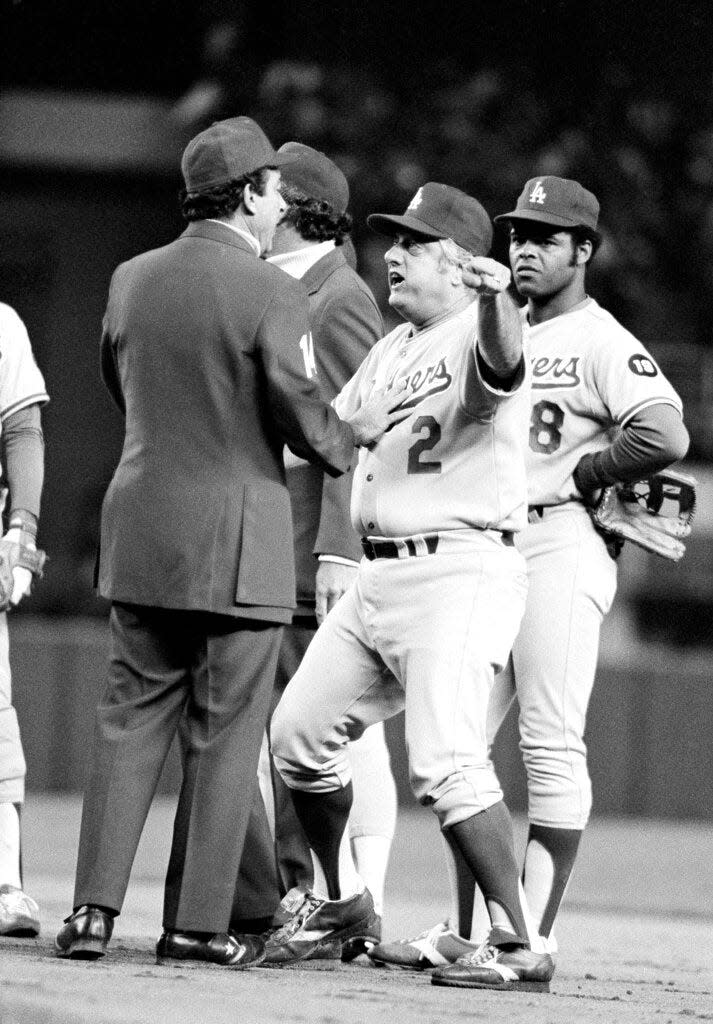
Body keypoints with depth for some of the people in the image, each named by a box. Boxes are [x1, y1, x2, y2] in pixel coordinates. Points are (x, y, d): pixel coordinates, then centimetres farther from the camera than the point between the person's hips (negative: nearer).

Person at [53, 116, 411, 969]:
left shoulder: (132, 280, 6)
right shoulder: (271, 294, -12)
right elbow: (298, 412, -12)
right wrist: (350, 436, 8)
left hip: (140, 529, 5)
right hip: (236, 537, -5)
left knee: (129, 718, 9)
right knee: (224, 733, 2)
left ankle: (95, 907, 2)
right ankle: (197, 921, 3)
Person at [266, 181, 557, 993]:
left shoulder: (473, 336, -9)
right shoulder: (392, 348, 19)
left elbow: (503, 363, -34)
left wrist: (496, 298, -55)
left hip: (460, 571, -9)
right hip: (378, 576, 9)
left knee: (445, 761, -20)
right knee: (298, 731, 12)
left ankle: (519, 945, -17)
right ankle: (338, 897, 30)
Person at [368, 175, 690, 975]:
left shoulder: (603, 343, -7)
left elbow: (666, 436, -21)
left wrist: (580, 475, -11)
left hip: (562, 546, -9)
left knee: (550, 743, -8)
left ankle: (531, 934, -7)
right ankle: (466, 929, 12)